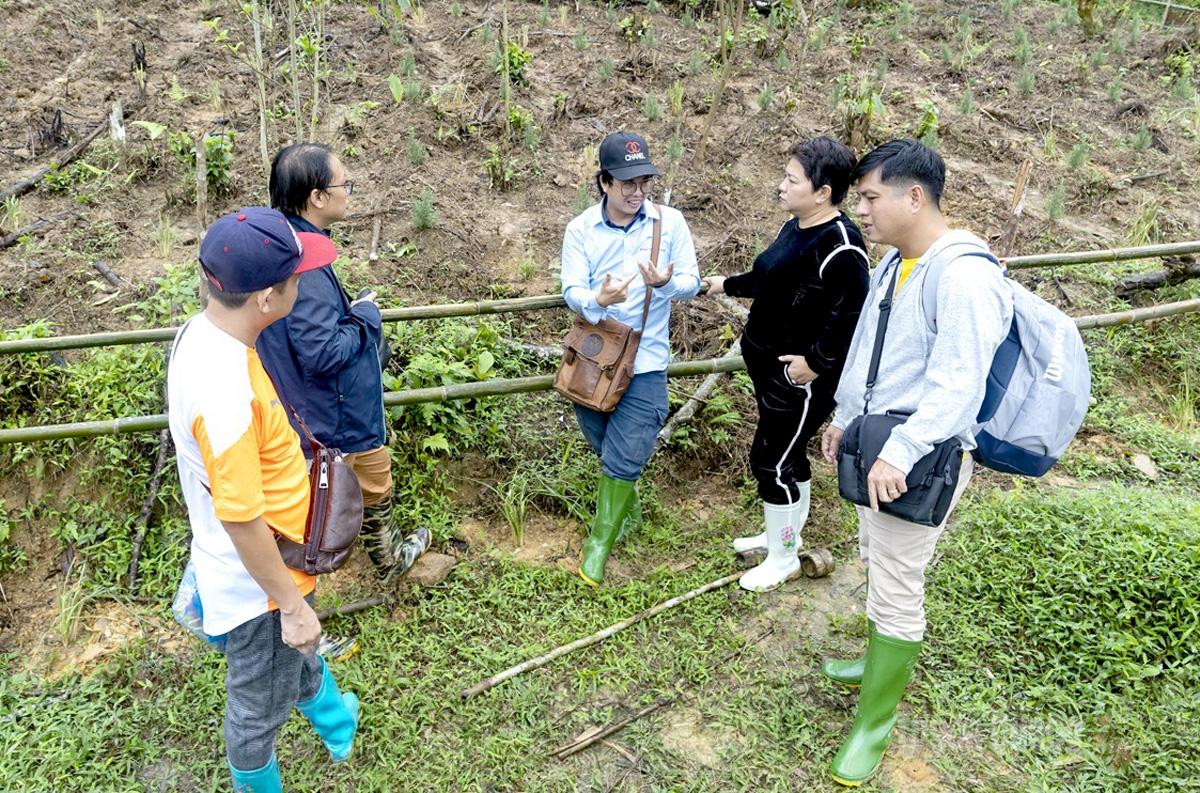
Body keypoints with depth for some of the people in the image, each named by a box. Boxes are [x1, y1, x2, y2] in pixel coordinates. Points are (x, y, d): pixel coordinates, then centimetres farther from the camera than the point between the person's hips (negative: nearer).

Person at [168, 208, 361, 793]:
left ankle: (335, 725, 63)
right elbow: (242, 521, -30)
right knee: (261, 707, 20)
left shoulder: (201, 330, -8)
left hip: (276, 554, 9)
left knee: (302, 657, 36)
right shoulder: (224, 394, -39)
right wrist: (292, 604, -17)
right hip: (260, 582, -9)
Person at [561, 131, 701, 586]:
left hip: (645, 360, -2)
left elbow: (692, 283, -5)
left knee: (623, 458, -3)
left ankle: (601, 541, 12)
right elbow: (572, 290, -11)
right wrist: (597, 300, -34)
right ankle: (626, 505, 45)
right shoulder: (580, 229, -4)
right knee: (605, 447, 17)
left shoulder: (670, 222, -5)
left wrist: (667, 284, -28)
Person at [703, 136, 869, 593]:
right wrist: (727, 285, 31)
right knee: (788, 455, 22)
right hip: (768, 364, 9)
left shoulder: (839, 244, -24)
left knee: (770, 461, 1)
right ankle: (783, 533, 41)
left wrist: (816, 362, -26)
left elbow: (853, 313, -29)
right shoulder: (795, 226, 6)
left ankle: (783, 559, 21)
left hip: (801, 378, -9)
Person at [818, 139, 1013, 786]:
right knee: (878, 561, 22)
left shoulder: (964, 276, -22)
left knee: (895, 588, -1)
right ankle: (888, 665, 43)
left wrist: (900, 453, -33)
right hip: (878, 443, 9)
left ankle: (875, 722, 13)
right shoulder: (894, 262, 9)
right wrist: (844, 418, 23)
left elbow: (958, 385, -28)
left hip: (921, 458, -9)